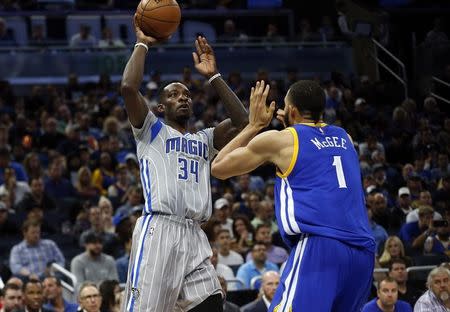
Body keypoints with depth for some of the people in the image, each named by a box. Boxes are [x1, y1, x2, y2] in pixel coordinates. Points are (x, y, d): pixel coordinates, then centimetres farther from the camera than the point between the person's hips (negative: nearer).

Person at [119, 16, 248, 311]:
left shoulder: (204, 139, 27)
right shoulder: (151, 131, 11)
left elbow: (241, 121, 14)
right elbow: (128, 87, -5)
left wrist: (213, 76, 16)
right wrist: (142, 45, 7)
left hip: (194, 235, 6)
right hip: (158, 230, -6)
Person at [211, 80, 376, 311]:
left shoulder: (278, 140, 7)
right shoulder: (344, 138, 22)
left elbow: (218, 168, 20)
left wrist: (254, 125, 28)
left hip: (318, 247, -6)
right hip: (362, 252, 7)